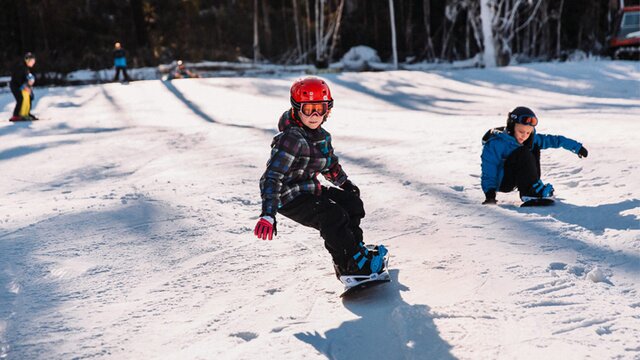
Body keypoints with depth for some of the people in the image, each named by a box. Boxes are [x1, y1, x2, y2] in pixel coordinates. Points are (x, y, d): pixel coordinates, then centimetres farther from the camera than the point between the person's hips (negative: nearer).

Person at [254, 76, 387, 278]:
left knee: (352, 202, 9)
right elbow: (272, 177, -32)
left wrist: (345, 183, 32)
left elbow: (329, 163, 25)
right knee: (333, 217, -23)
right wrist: (268, 214, -40)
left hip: (311, 190, 10)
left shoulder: (321, 136, 3)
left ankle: (356, 251, 19)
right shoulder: (292, 138, -25)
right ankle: (352, 266, -9)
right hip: (291, 199, -10)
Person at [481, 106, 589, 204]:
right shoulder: (495, 143, -21)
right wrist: (489, 190, -34)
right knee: (523, 154, -27)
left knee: (534, 149, -6)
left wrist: (577, 147, 5)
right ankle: (532, 192, -29)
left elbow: (552, 140, 6)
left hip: (516, 179, 7)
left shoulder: (531, 139, 0)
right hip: (501, 182, -7)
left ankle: (533, 189, -11)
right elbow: (489, 169, -23)